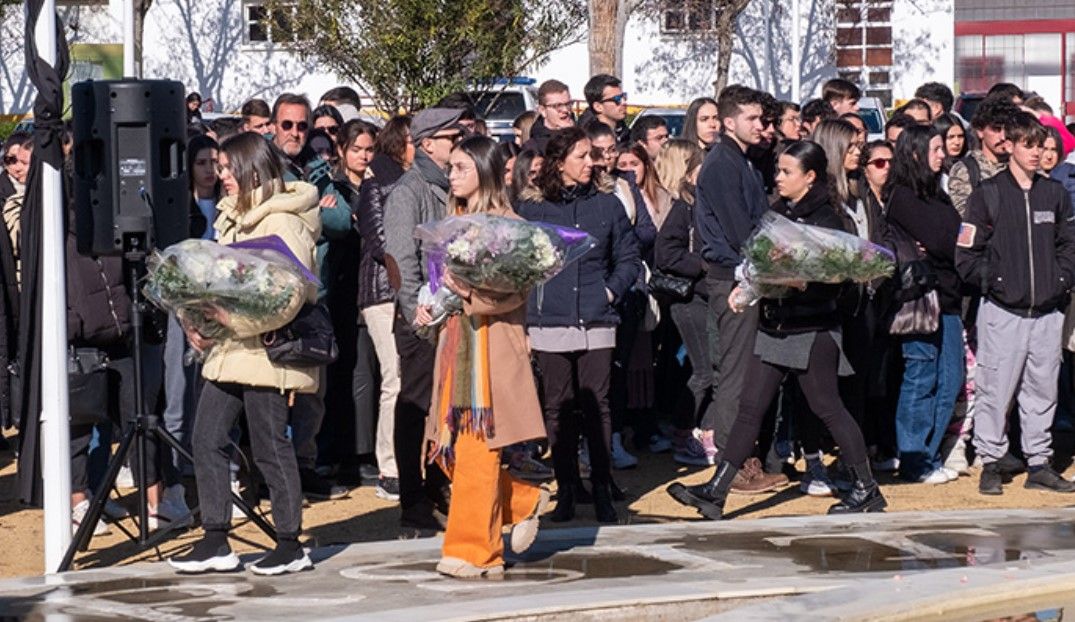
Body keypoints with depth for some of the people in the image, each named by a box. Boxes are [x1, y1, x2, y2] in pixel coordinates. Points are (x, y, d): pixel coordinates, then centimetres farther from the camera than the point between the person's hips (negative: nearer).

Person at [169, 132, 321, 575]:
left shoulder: (282, 220, -11)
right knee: (207, 439, 5)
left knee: (270, 446, -2)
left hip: (267, 350, -9)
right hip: (228, 348, 9)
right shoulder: (232, 218, 17)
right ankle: (215, 543, 12)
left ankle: (291, 546, 9)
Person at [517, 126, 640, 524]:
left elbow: (629, 258, 13)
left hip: (596, 323, 1)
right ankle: (566, 491, 12)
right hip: (550, 324, -1)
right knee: (558, 409, 4)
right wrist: (523, 317, -3)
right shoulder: (531, 208, 4)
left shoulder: (607, 203, 8)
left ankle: (602, 491, 6)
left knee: (597, 406, 0)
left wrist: (611, 290, -2)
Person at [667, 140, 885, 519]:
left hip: (811, 328, -7)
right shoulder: (778, 212, 11)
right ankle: (716, 491, 3)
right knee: (751, 406, 4)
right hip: (773, 324, 7)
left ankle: (867, 490, 15)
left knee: (826, 407, 1)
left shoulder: (825, 219, -11)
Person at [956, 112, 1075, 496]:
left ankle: (1039, 464, 16)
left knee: (1042, 389, 8)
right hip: (1003, 311, -4)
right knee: (995, 390, -3)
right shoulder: (988, 194, -2)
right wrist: (995, 281, -8)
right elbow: (967, 256, -2)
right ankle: (991, 463, 8)